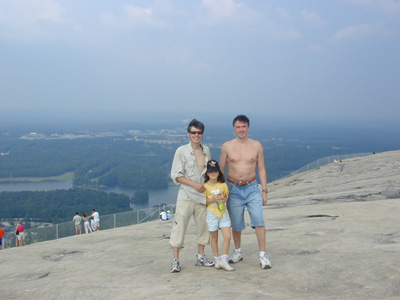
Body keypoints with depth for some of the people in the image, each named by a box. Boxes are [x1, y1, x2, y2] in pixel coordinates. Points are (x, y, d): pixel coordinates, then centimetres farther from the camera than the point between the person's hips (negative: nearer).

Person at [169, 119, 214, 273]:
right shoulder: (181, 151, -6)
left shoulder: (206, 150, 9)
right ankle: (175, 260, 2)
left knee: (203, 227, 11)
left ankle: (200, 257, 25)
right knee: (179, 227, -6)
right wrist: (194, 184, -15)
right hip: (186, 196, -5)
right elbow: (176, 175, -7)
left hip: (203, 196, 5)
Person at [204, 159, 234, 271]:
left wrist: (224, 199, -6)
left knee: (227, 236, -7)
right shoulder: (205, 186, -5)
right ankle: (217, 260, 21)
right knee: (214, 238, 7)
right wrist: (212, 199, -19)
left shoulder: (223, 185, 3)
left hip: (223, 213, 2)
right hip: (212, 214, -2)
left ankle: (224, 260, 0)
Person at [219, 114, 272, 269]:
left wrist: (264, 190, 2)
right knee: (236, 224, 8)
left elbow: (261, 169, 6)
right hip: (234, 188, 0)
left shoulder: (257, 145, 2)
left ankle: (262, 256, -6)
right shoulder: (227, 146, -1)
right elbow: (221, 169, 6)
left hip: (252, 188, 0)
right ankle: (237, 252, 29)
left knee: (258, 220, -13)